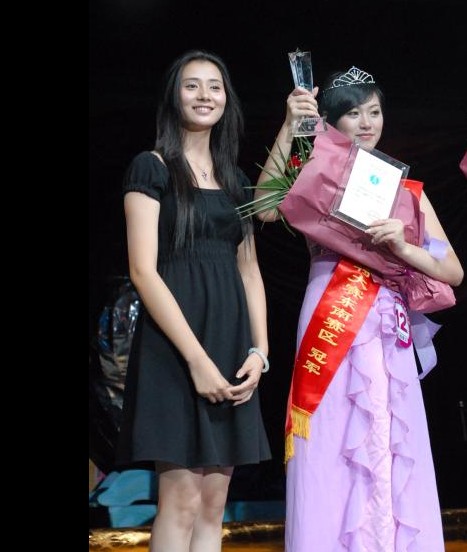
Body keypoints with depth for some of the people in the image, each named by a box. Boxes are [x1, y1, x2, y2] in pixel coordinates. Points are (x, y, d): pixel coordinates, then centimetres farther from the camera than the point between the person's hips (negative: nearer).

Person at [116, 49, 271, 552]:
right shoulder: (151, 168, -2)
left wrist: (259, 351, 2)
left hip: (231, 342, 6)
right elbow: (143, 271, -11)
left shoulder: (235, 181, 17)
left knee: (214, 505, 5)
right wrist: (197, 358, -16)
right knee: (181, 501, -9)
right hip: (175, 344, -6)